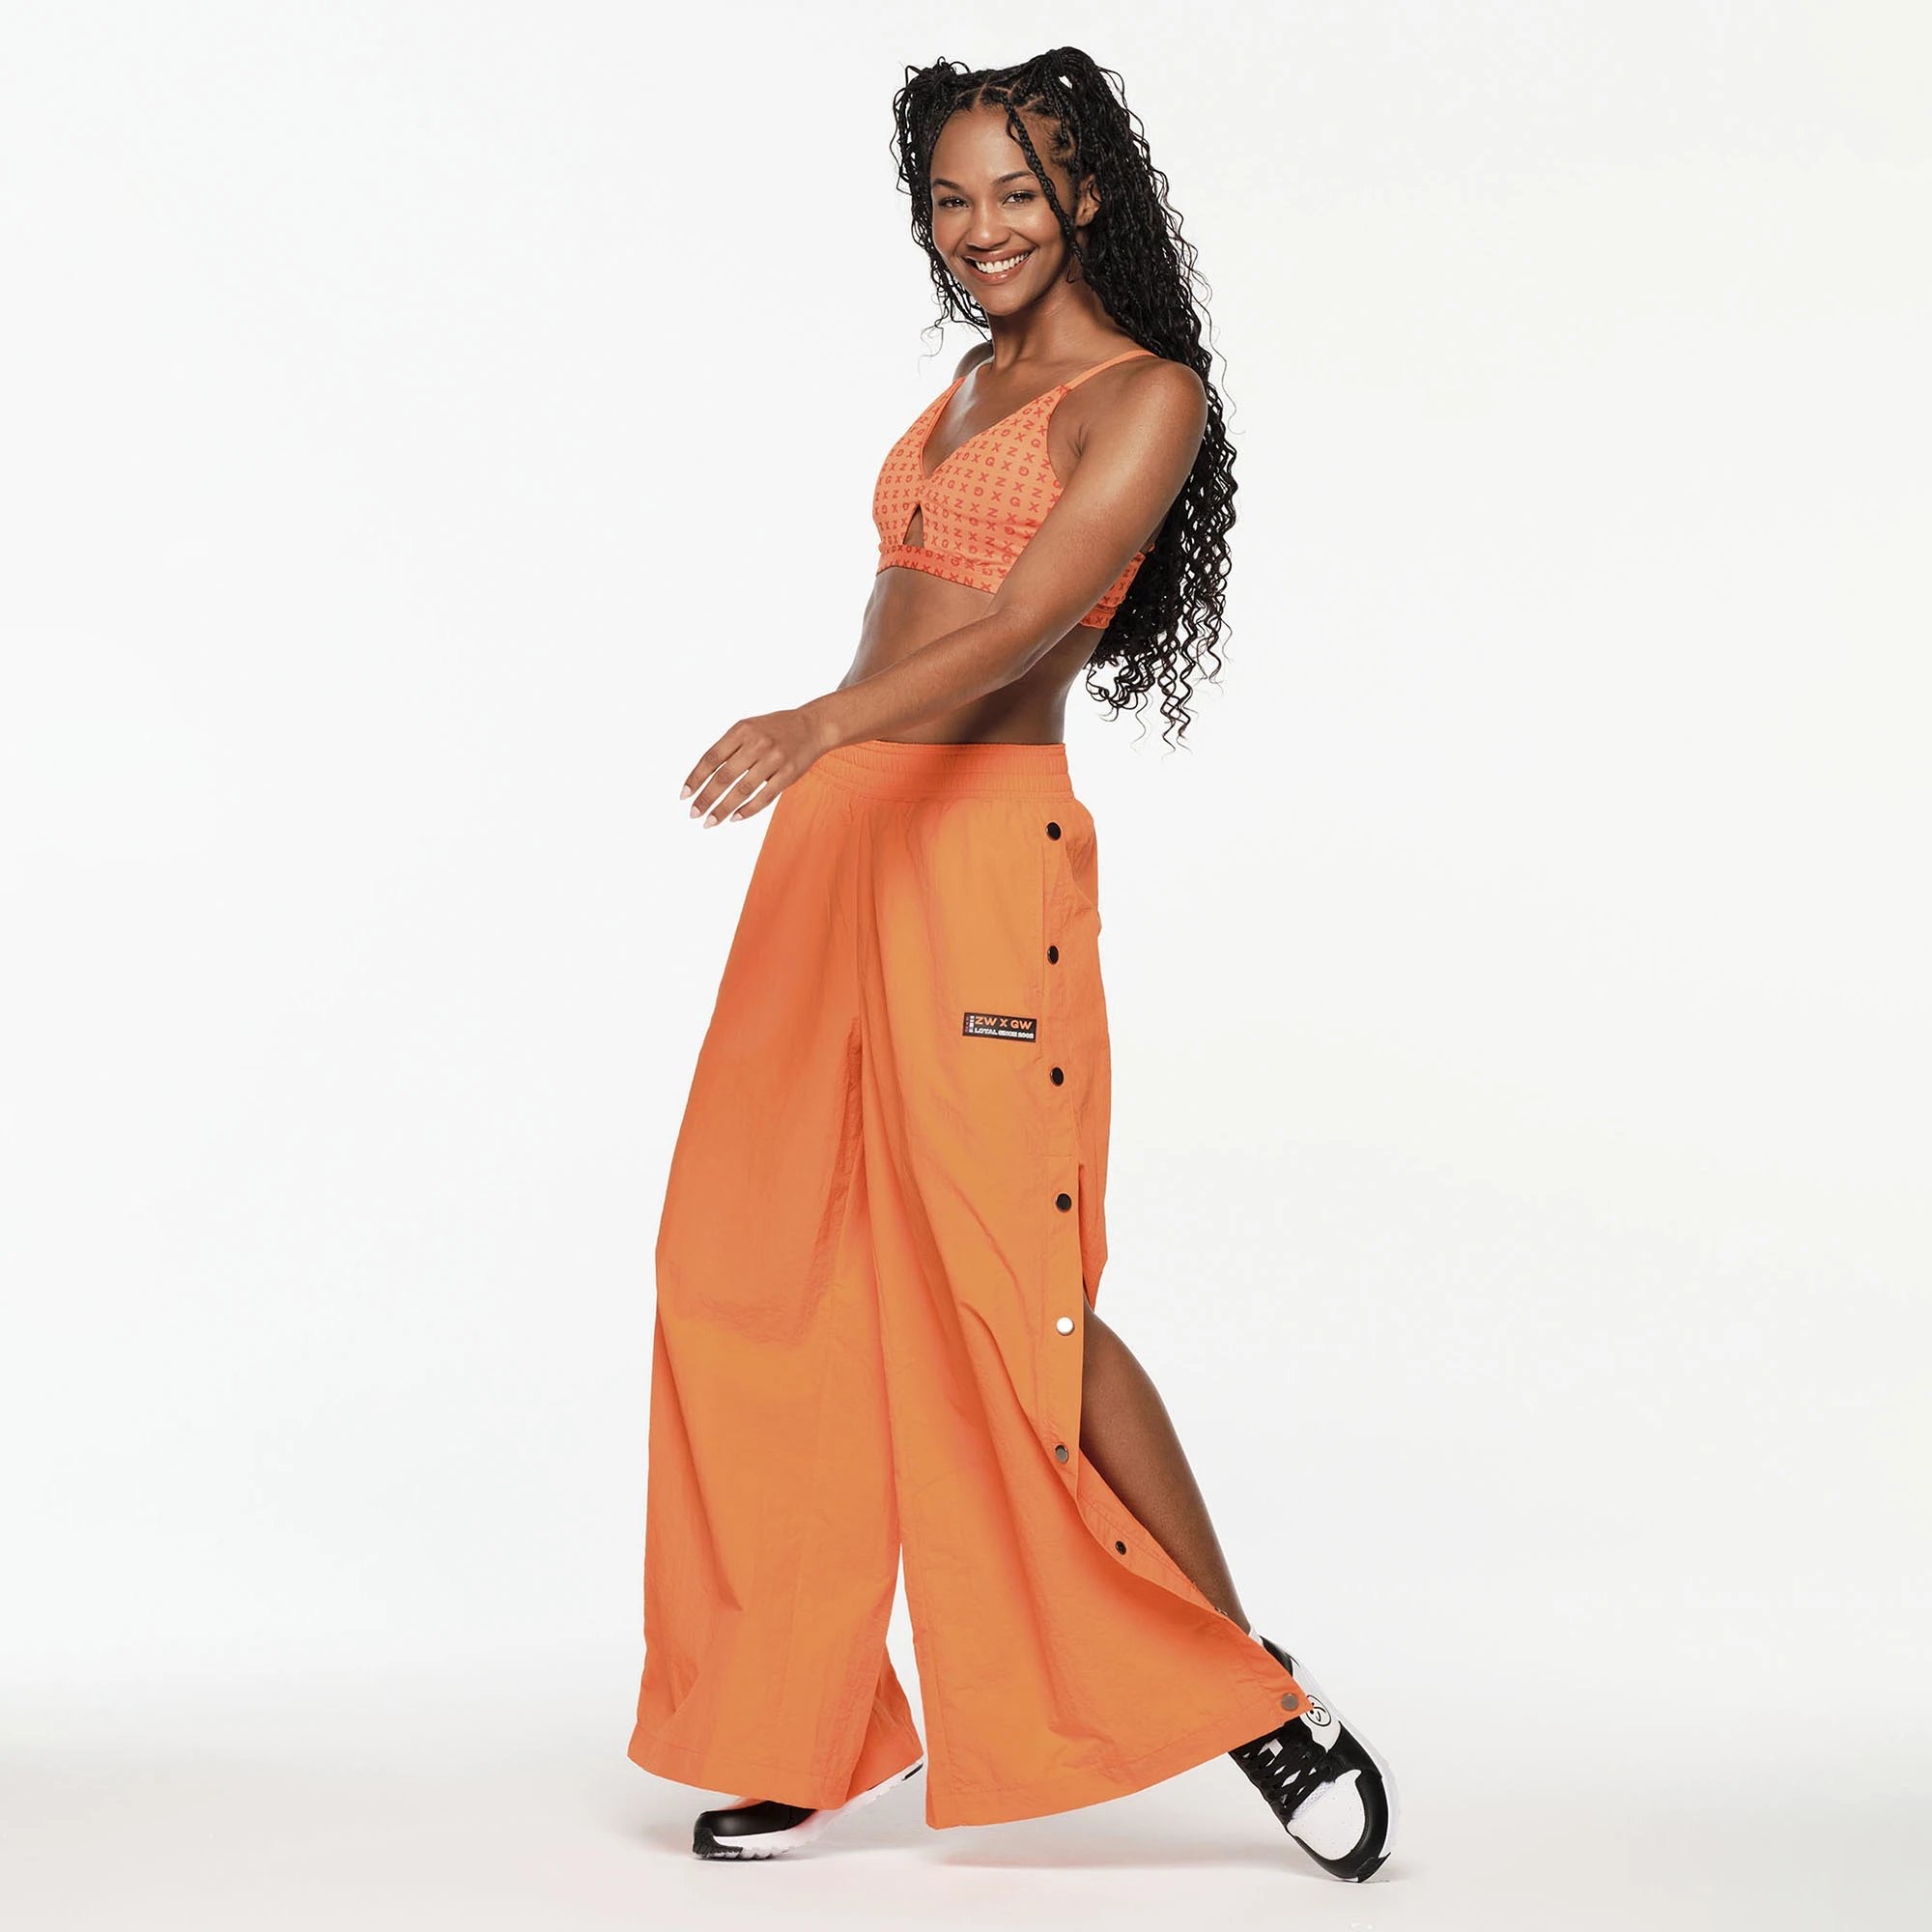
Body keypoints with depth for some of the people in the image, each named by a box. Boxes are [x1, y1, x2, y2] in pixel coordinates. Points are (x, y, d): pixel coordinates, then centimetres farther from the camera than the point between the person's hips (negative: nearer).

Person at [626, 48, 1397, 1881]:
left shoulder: (1145, 393, -5)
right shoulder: (971, 384, 20)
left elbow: (1022, 626, -20)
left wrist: (827, 721, -35)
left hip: (980, 844, -8)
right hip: (839, 839, 8)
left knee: (1009, 1288, -9)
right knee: (765, 1273, 5)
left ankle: (1261, 1692, 6)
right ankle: (811, 1727, 16)